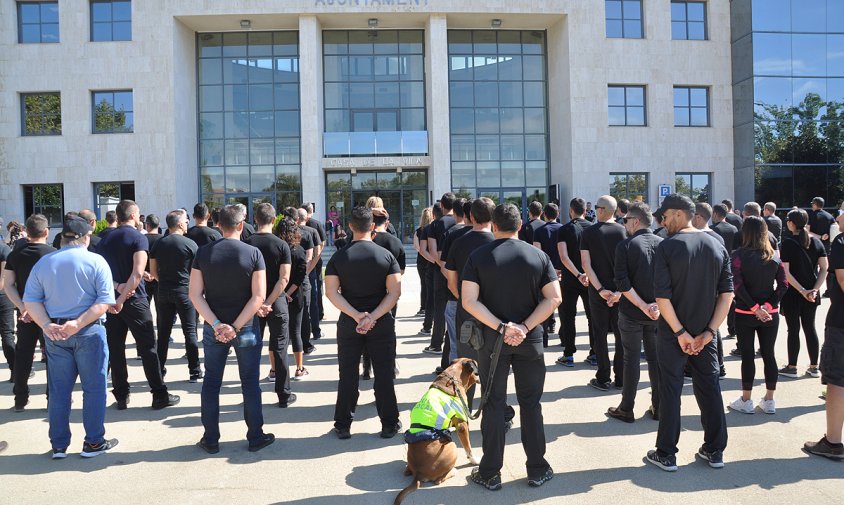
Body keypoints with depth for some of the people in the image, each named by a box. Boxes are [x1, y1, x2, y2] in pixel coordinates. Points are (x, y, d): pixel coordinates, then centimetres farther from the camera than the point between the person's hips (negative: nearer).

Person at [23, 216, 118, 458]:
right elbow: (105, 301, -16)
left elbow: (30, 300, -2)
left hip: (55, 334, 4)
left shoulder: (43, 262, 4)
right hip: (89, 332, -4)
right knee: (94, 388, 6)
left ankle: (58, 445, 19)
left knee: (58, 390, 12)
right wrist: (78, 323, -18)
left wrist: (46, 325, -11)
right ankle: (93, 443, 12)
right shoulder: (96, 261, -7)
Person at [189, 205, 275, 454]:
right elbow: (258, 296, -16)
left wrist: (217, 324, -12)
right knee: (250, 383, 10)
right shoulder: (253, 253, -10)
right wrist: (236, 327, -15)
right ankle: (256, 437, 19)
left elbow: (195, 295, -7)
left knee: (211, 383, 14)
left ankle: (211, 440, 22)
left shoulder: (203, 252, -3)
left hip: (213, 329, 2)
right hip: (246, 328, -2)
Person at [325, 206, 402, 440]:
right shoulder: (386, 255, -5)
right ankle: (389, 425, 17)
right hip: (382, 323, -1)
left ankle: (343, 426, 19)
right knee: (384, 375, 9)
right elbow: (395, 292, -12)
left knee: (347, 376, 11)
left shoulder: (338, 257, -3)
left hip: (348, 323, 1)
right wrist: (373, 317, -16)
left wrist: (356, 315, -15)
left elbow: (331, 292, -10)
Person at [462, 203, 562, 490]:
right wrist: (525, 327, -11)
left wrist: (501, 327, -15)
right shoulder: (538, 256, -1)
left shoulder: (478, 257, -5)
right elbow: (554, 298, -6)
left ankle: (490, 474, 16)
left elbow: (469, 301, -13)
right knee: (531, 404, 12)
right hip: (530, 340, 1)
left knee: (494, 404, 8)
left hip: (492, 339, -1)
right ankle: (537, 470, 22)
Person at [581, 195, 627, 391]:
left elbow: (586, 264, -12)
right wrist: (620, 290, -11)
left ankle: (603, 379, 11)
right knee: (621, 334, 11)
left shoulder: (588, 232, -5)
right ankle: (621, 378, 17)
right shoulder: (622, 231, -2)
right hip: (620, 290, 2)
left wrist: (601, 290, -14)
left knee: (600, 334, 7)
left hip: (598, 291, -1)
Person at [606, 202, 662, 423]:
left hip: (631, 313, -3)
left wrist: (643, 306, -16)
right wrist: (656, 304, -11)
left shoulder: (625, 245, -11)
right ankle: (658, 407, 21)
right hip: (657, 313, 4)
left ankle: (627, 409, 12)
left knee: (631, 359, 5)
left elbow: (622, 283, -19)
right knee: (656, 358, 13)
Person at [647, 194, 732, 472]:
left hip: (673, 334, -4)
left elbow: (662, 296, -20)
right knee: (710, 388, 15)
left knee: (670, 391, 6)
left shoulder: (667, 247, -14)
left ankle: (666, 454, 15)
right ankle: (715, 450, 26)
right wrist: (709, 331, -3)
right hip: (704, 333, 4)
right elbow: (727, 293, -1)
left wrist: (680, 332, -15)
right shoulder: (717, 246, 2)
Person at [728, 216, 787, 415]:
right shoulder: (774, 257, 2)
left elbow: (737, 285, -17)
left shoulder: (739, 255, -10)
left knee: (747, 355, 5)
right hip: (771, 315, 3)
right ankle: (769, 401, 20)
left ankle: (746, 401, 13)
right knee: (769, 354, 11)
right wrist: (768, 305, -9)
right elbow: (783, 285, -3)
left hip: (745, 314, -3)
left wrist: (754, 308, -13)